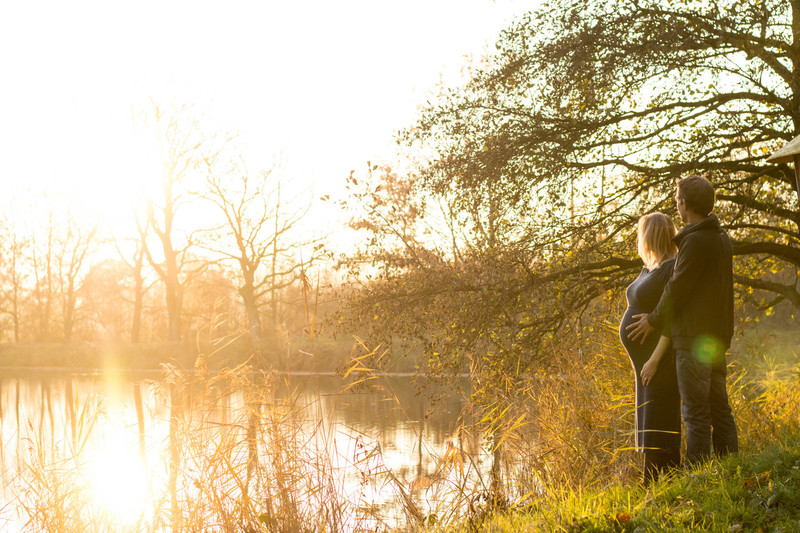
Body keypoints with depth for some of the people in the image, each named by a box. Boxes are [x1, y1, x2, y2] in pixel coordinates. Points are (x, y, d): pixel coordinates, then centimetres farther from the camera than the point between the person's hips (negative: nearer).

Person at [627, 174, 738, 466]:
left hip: (694, 339, -9)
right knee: (719, 408, 12)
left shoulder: (695, 241, -16)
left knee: (695, 411, -7)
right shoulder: (722, 238, 14)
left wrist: (654, 320, -2)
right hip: (717, 337, 9)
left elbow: (678, 287, -15)